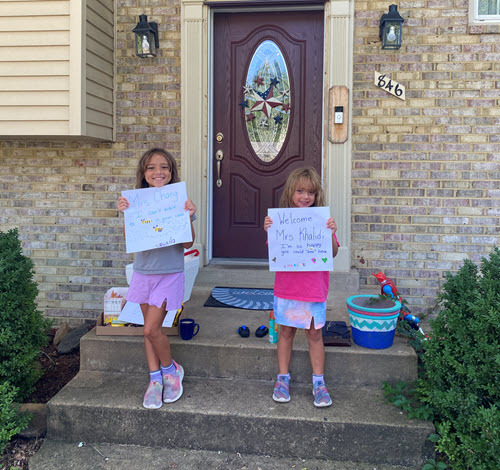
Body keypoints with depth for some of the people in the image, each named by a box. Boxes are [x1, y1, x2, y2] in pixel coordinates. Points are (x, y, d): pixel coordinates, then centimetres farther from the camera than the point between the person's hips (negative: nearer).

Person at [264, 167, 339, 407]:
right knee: (286, 331, 11)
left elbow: (332, 253, -4)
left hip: (314, 287, 0)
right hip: (287, 286, 0)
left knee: (315, 334, 9)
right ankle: (283, 378, 26)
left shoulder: (322, 219, -1)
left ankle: (318, 382, 23)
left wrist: (331, 233, -19)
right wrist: (269, 231, -16)